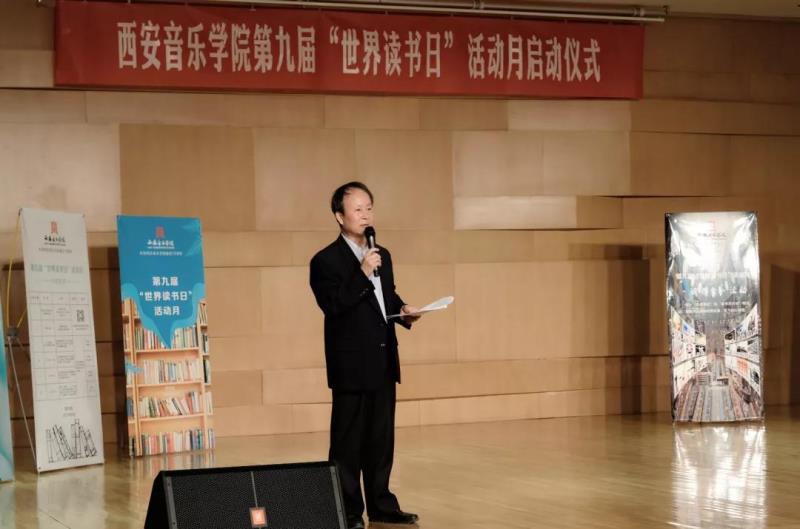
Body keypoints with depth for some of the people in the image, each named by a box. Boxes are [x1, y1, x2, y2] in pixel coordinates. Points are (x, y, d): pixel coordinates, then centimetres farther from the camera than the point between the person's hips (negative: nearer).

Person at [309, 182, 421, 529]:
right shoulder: (326, 261, -10)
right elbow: (333, 306, -21)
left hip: (383, 361, 7)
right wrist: (362, 273, -26)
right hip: (352, 365, -7)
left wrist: (404, 312, 2)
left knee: (381, 439, 13)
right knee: (348, 442, -1)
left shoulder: (382, 256, 14)